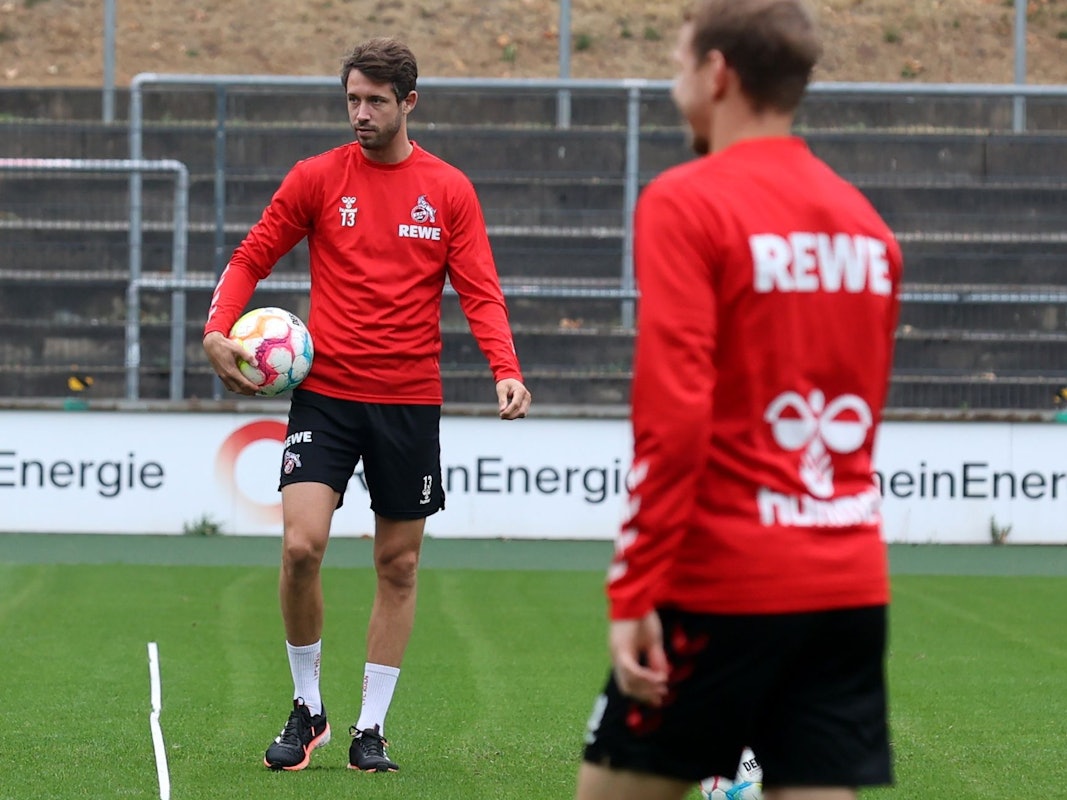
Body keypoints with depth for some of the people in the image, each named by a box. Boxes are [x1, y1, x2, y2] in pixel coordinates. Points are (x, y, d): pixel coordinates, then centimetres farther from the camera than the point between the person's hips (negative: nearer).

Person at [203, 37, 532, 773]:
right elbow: (252, 259, 7)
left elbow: (480, 293, 0)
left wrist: (507, 371, -17)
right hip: (325, 392, -1)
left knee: (399, 566, 5)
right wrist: (219, 330, -11)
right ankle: (307, 710, 4)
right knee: (302, 546, -15)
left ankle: (371, 729, 15)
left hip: (409, 400, 1)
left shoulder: (449, 190, 3)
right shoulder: (316, 179, 2)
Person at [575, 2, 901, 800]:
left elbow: (673, 416, -17)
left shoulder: (687, 204, -9)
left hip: (722, 583, -5)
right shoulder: (864, 222, 11)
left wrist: (634, 593, -15)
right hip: (851, 584, 6)